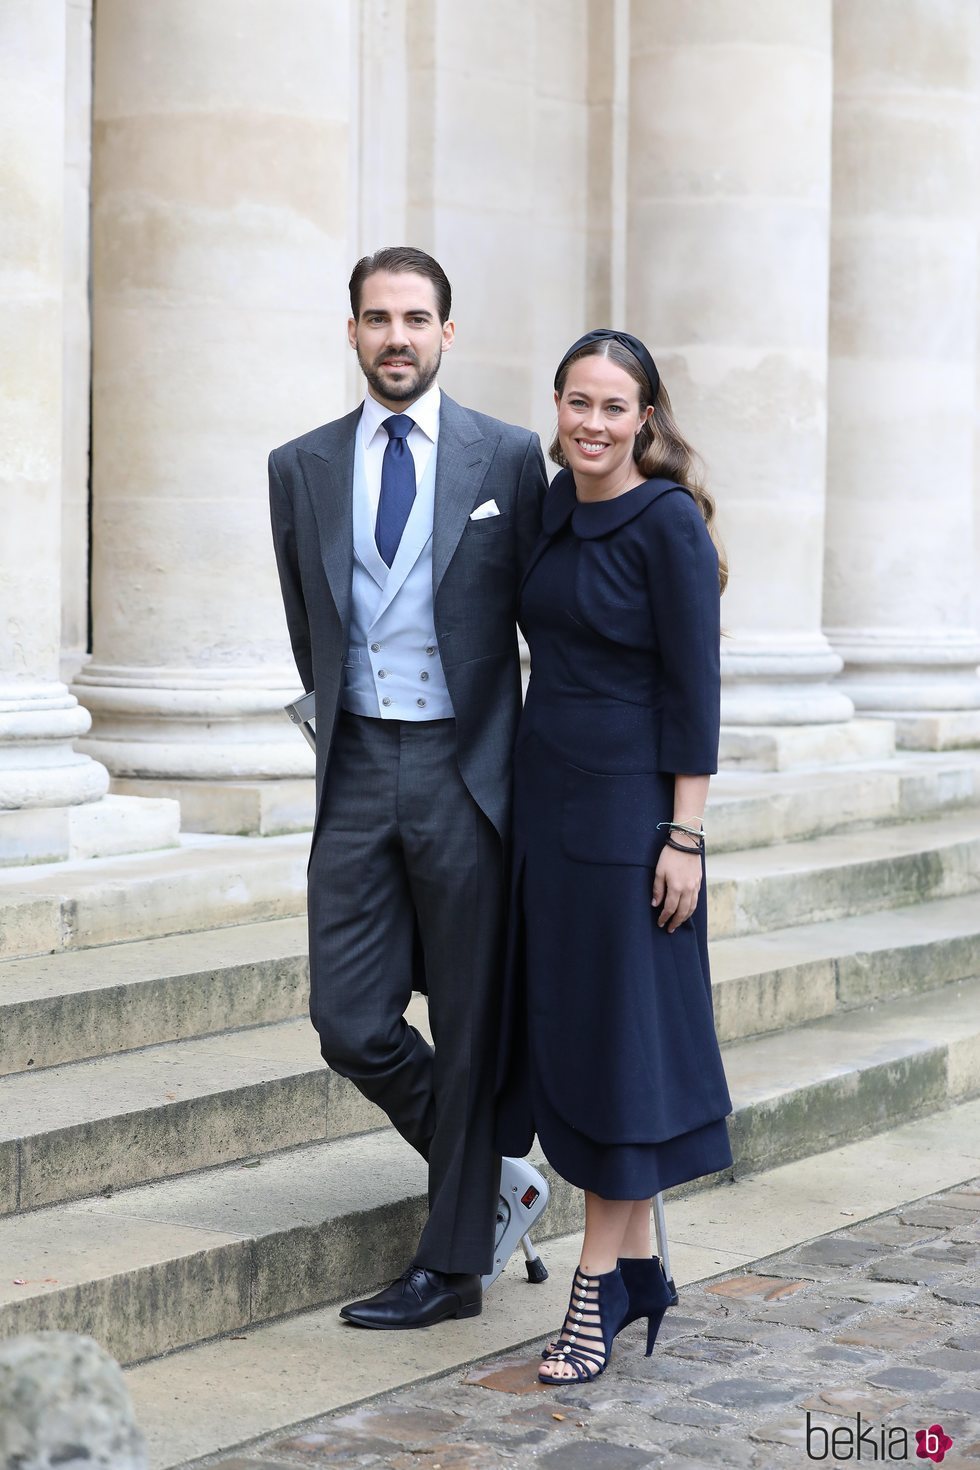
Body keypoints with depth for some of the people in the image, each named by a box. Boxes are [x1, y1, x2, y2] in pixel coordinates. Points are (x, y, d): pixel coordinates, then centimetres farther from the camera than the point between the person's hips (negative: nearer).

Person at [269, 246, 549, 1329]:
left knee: (468, 1026, 4)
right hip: (357, 769, 3)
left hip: (467, 770, -3)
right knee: (350, 1024, -1)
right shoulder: (302, 468, 8)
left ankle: (452, 1262, 15)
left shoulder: (509, 458, 0)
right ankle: (477, 1168, 26)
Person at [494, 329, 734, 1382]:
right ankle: (636, 1266, 21)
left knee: (616, 1033, -1)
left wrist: (685, 835, -16)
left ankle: (599, 1283, 9)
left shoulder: (668, 522, -12)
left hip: (627, 807, -8)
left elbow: (694, 686, -13)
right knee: (557, 1027, 10)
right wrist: (528, 797, 16)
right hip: (544, 793, 8)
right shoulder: (552, 508, 10)